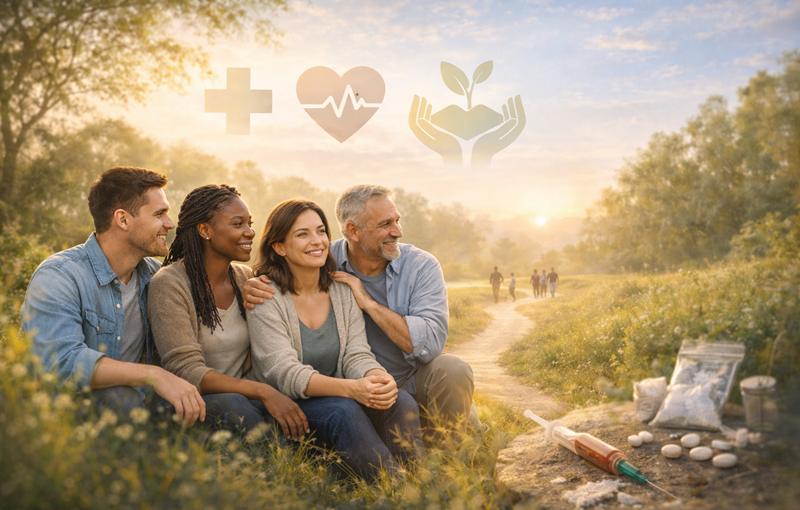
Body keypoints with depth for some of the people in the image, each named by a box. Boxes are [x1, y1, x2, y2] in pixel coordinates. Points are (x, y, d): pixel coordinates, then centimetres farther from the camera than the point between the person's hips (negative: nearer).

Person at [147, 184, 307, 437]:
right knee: (232, 405, -37)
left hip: (242, 400, 4)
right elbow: (186, 372, -20)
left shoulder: (247, 279, 8)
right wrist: (262, 391, -30)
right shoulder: (169, 284, -11)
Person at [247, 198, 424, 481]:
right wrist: (352, 388, -35)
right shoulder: (265, 297, -10)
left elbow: (357, 355, -1)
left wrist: (379, 378, -27)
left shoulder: (343, 290, 6)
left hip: (340, 395, 5)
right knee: (344, 411, -34)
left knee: (401, 402, -24)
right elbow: (284, 373, -20)